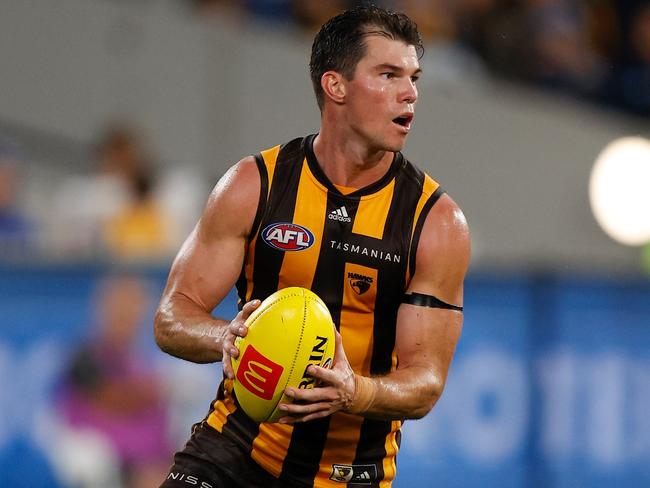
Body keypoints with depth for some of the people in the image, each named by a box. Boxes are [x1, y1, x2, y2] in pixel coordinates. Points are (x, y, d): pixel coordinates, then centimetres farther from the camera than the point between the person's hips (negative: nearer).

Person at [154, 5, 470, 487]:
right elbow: (171, 319, -5)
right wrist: (226, 337, -27)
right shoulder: (254, 185, -4)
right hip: (234, 448, 0)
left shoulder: (438, 222, -7)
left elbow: (425, 383, -9)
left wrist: (352, 394, -30)